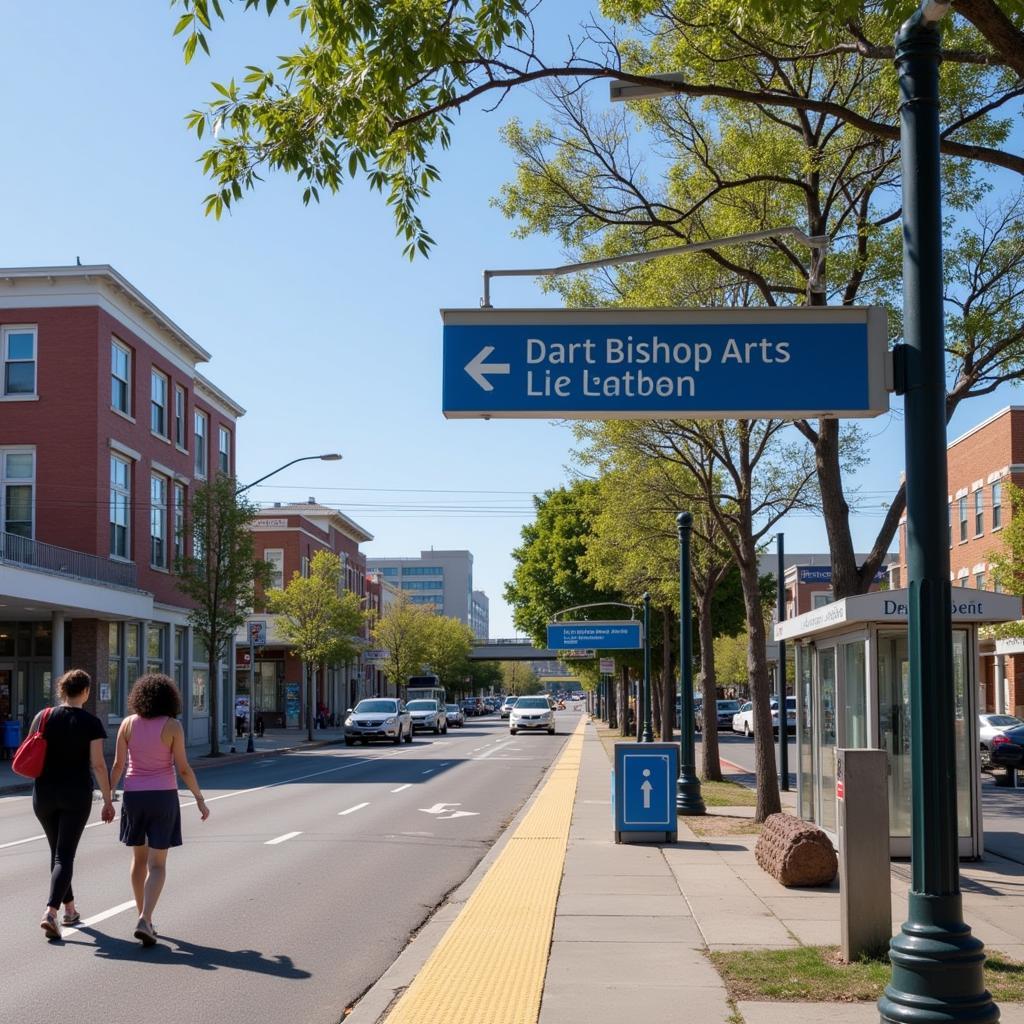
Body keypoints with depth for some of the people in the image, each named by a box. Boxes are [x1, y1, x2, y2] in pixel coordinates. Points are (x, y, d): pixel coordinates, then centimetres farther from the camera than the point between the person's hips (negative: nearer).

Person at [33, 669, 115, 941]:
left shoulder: (43, 717, 2)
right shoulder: (91, 723, -7)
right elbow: (98, 764, -11)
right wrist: (108, 801, -5)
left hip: (44, 793, 3)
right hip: (76, 795, -3)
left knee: (57, 851, 18)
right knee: (65, 855, -1)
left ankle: (70, 909, 27)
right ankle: (50, 911, -19)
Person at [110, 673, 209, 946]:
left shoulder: (128, 724, -1)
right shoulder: (172, 726, -9)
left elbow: (118, 765, 0)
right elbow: (183, 768, -9)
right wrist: (200, 800, 0)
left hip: (134, 796, 3)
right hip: (163, 798, -3)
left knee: (139, 858, 20)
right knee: (157, 865, 0)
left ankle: (143, 917, 26)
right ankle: (145, 920, -17)